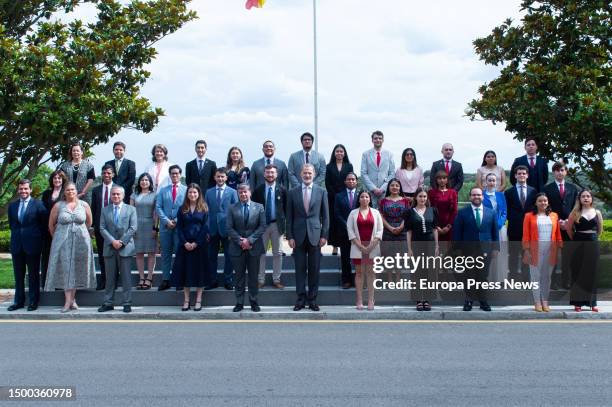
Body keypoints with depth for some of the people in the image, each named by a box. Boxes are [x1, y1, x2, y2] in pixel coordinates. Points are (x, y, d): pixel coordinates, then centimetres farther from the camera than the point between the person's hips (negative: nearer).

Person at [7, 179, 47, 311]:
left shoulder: (38, 205, -5)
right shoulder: (12, 206, 9)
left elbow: (44, 224, -1)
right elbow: (11, 224, 19)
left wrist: (37, 237, 1)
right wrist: (17, 234, 10)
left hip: (32, 245, -4)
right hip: (17, 245, 4)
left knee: (33, 275, 4)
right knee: (18, 275, 10)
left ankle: (33, 301, 12)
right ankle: (19, 301, 17)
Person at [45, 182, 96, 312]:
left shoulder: (84, 205, 3)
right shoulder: (58, 206, 1)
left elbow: (89, 222, 14)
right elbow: (51, 224, 9)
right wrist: (57, 237, 13)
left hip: (81, 242, 1)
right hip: (62, 242, -1)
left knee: (77, 269, 5)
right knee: (66, 269, -3)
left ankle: (72, 298, 14)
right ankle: (69, 300, -3)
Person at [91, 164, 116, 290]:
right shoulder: (96, 190, 9)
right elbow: (93, 208, 10)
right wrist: (93, 225, 4)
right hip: (100, 226, 3)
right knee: (101, 254, 8)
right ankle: (103, 279, 16)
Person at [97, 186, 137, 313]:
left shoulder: (131, 209, 6)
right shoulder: (105, 210, 11)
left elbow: (133, 228, -2)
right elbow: (102, 228, 3)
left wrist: (122, 241, -11)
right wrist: (112, 241, -11)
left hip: (126, 248, -2)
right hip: (109, 249, 2)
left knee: (126, 277, 0)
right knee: (110, 277, 5)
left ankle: (127, 303, 4)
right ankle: (108, 303, 10)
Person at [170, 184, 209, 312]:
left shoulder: (204, 209, 2)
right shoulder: (182, 209, 7)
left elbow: (205, 227, -4)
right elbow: (179, 228, 3)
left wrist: (196, 243, -12)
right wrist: (185, 242, -9)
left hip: (199, 244, -2)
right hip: (185, 245, 2)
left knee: (199, 271, 1)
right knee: (185, 271, 2)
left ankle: (198, 301, 7)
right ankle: (186, 301, 8)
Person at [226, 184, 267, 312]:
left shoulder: (259, 207, 4)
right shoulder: (232, 208, 5)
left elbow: (262, 226, -2)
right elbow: (230, 228, 0)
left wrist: (250, 239, -11)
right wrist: (240, 241, -11)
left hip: (254, 246, 0)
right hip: (237, 247, 0)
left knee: (253, 276, 5)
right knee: (239, 276, 5)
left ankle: (253, 301, 14)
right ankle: (239, 302, 10)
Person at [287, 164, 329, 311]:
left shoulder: (321, 192, 4)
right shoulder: (293, 192, 4)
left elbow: (325, 215, 4)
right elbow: (289, 216, 5)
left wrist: (324, 235, -2)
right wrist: (290, 236, -1)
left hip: (315, 235, 0)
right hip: (298, 235, 0)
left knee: (314, 269, 4)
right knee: (300, 269, 4)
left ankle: (312, 299, 12)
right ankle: (301, 299, 11)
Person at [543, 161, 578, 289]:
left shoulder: (573, 188, 11)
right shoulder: (547, 189, 3)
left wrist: (568, 221, -5)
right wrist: (557, 221, -10)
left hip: (569, 226, 2)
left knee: (568, 255, 4)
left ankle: (566, 281, 9)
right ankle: (553, 282, 4)